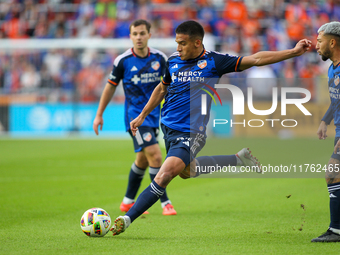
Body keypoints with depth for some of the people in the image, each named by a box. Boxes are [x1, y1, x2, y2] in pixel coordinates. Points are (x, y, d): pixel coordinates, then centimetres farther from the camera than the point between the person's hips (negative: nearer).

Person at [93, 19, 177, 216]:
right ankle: (165, 203, -11)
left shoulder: (159, 58, -1)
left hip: (154, 115, 5)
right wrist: (99, 115, 7)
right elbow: (111, 87, 4)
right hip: (135, 115, -5)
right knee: (155, 155, -17)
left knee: (143, 160, 14)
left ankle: (128, 202, 30)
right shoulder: (123, 61, -8)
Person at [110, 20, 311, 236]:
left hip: (190, 133, -6)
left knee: (164, 175, -17)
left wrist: (293, 52, -12)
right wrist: (142, 116, 22)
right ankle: (238, 158, 35)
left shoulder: (213, 62, -9)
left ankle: (127, 219, -13)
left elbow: (256, 59, -8)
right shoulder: (173, 61, 3)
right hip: (168, 127, 6)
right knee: (186, 170, 21)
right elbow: (162, 88, 21)